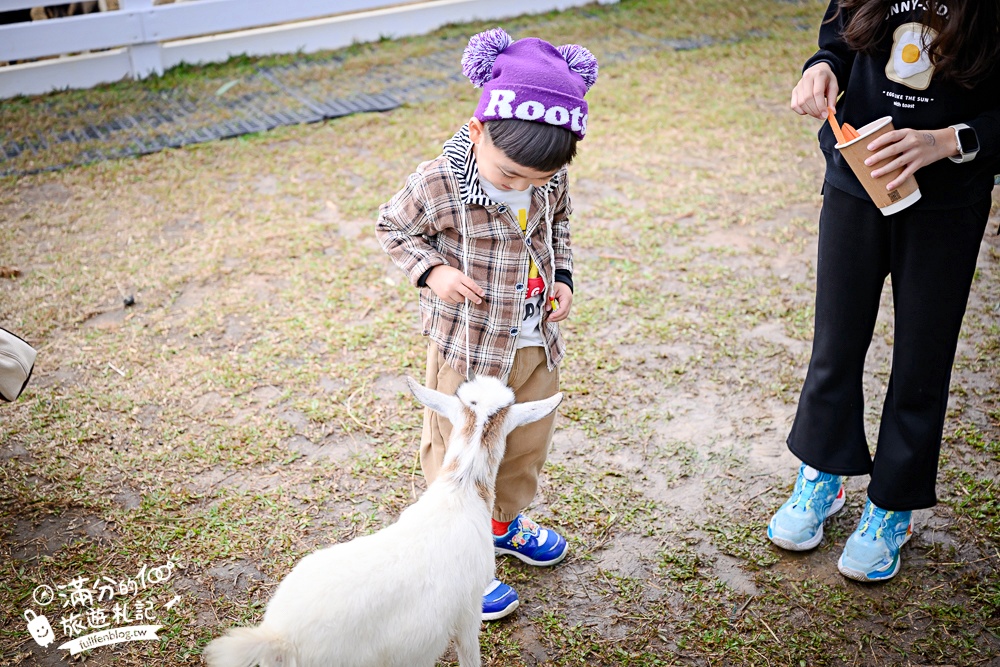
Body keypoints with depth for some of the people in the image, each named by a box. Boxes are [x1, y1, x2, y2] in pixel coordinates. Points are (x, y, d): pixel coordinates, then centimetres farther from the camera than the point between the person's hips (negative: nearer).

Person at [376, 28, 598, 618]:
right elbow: (392, 228, -7)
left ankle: (507, 521, 51)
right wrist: (431, 271, -22)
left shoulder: (551, 179, -9)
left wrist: (563, 276, -3)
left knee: (530, 441, 23)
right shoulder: (437, 185, -24)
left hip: (536, 342, 6)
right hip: (468, 347, -5)